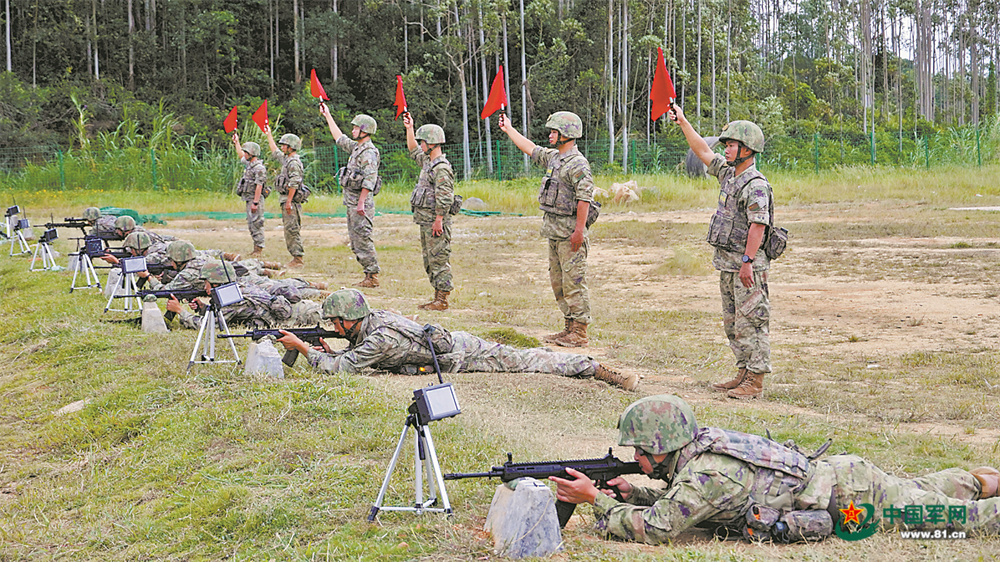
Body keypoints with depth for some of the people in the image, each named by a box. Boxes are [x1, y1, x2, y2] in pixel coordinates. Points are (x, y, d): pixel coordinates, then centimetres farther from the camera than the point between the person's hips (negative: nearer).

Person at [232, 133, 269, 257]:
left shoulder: (259, 168, -17)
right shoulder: (249, 164, 13)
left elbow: (259, 186, -22)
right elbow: (240, 156, 34)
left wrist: (255, 203, -25)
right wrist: (236, 142, 37)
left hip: (255, 199, -10)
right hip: (248, 199, 10)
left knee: (256, 224, -9)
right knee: (251, 224, 11)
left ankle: (260, 249, -7)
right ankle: (256, 248, 16)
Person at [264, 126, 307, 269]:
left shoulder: (294, 163, -14)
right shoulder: (287, 159, 16)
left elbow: (294, 184, -21)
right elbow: (275, 152, 34)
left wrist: (289, 201, -24)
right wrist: (269, 135, 38)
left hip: (291, 200, -10)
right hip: (286, 199, 10)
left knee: (292, 230, -10)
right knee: (289, 230, 10)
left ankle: (298, 259, -10)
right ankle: (296, 257, 12)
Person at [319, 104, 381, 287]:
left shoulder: (369, 152, -15)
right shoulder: (357, 147, 14)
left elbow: (369, 180, -22)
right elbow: (340, 139, 31)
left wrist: (361, 203, -26)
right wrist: (328, 116, 34)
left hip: (361, 202, -10)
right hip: (351, 201, 10)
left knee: (363, 238, -10)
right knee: (355, 239, 11)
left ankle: (372, 276, -8)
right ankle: (369, 274, 13)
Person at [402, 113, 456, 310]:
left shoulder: (441, 168, -17)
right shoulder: (428, 161, 13)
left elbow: (444, 198, -23)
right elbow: (413, 150, 32)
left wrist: (438, 220, -24)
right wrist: (409, 129, 27)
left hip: (436, 222, -10)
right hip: (425, 221, 10)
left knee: (438, 260, -6)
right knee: (429, 260, 13)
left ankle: (442, 300, -3)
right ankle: (438, 297, 17)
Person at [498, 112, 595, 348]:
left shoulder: (577, 164, -15)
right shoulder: (553, 157, 13)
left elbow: (584, 198, -21)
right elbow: (530, 149, 29)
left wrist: (579, 230, -26)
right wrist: (508, 129, 34)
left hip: (570, 232, -10)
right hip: (553, 231, 10)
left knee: (574, 282, -8)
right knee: (558, 281, 12)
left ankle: (580, 333, -5)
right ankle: (569, 328, 19)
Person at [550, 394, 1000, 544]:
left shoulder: (709, 473, -28)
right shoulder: (699, 448, -1)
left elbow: (655, 529, -31)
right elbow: (677, 501, 15)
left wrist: (596, 499, -24)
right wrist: (632, 494, -2)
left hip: (853, 495, -8)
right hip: (833, 475, 8)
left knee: (962, 516, 5)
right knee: (921, 491, 32)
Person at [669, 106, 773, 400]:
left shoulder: (756, 185, -17)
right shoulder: (728, 173, 12)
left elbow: (758, 226, -23)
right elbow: (703, 151, 22)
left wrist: (747, 262, -27)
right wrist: (682, 122, 20)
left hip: (747, 264, -10)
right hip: (726, 262, 10)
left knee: (750, 321, -8)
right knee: (732, 321, 14)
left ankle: (755, 381, -5)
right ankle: (743, 373, 22)